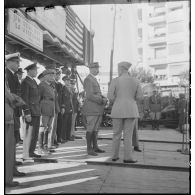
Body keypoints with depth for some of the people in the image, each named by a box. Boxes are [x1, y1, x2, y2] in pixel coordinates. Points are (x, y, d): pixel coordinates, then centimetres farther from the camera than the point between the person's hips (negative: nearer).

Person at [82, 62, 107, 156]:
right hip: (91, 109, -9)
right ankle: (89, 149, 3)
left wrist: (104, 98, 4)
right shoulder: (88, 79, -11)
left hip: (97, 109, 9)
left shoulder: (94, 79, 20)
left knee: (95, 129, 13)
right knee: (90, 129, -3)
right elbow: (90, 95, -20)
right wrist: (102, 100, -16)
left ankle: (95, 147, 21)